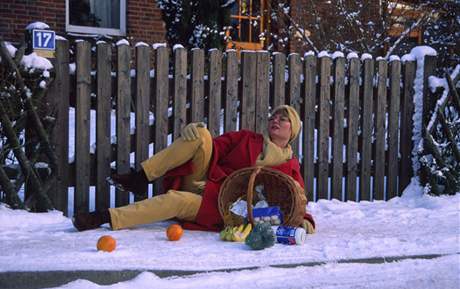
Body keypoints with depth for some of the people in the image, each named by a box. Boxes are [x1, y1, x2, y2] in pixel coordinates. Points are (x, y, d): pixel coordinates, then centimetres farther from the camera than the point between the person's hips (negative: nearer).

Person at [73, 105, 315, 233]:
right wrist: (195, 132, -15)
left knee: (176, 200, -34)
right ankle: (140, 178, -20)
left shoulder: (290, 168, 10)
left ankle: (105, 218, -34)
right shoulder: (247, 139, 17)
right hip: (201, 180, 3)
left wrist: (304, 221, -18)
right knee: (201, 134, -21)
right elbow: (215, 147, 7)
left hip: (221, 207, -3)